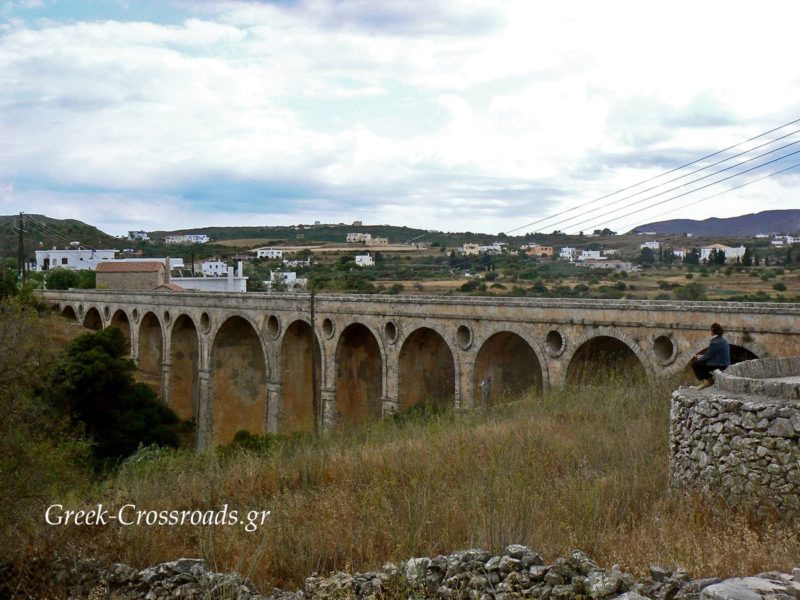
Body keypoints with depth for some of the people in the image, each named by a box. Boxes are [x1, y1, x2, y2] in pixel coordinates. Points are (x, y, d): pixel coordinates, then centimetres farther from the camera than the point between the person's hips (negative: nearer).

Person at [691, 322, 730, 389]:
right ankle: (709, 379, 19)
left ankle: (706, 381, 3)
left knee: (695, 364, -1)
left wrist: (700, 358, 5)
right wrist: (702, 356, 17)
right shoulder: (723, 340, 10)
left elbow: (708, 355, -14)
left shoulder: (715, 342, -20)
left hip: (718, 365, -10)